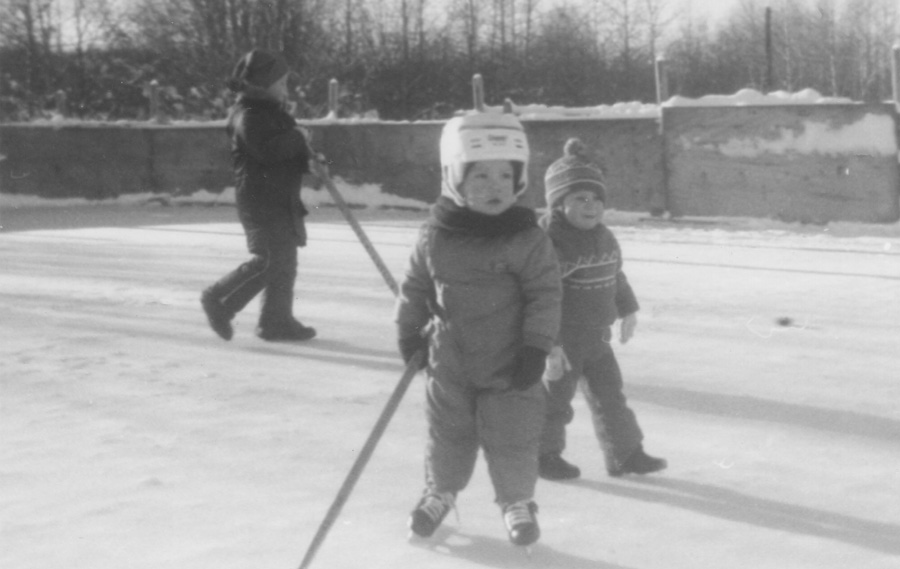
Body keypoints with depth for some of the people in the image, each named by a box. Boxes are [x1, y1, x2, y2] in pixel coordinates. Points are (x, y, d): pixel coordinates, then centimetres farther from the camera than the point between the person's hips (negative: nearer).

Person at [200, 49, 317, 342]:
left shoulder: (272, 113, 19)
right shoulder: (247, 115, -13)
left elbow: (287, 150, 25)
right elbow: (266, 149, -27)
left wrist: (311, 162, 8)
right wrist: (297, 138, -15)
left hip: (280, 197, 10)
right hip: (260, 199, -10)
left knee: (283, 261, 10)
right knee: (266, 260, -13)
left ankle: (277, 321, 14)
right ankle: (218, 300, 0)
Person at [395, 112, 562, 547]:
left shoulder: (526, 239, -15)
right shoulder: (435, 237, -7)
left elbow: (545, 294, -12)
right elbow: (415, 287, 6)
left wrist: (536, 347, -14)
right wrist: (409, 333, 9)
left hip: (509, 365, -2)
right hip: (450, 363, 3)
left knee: (512, 439, 4)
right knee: (448, 434, 17)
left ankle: (517, 502, 26)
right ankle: (440, 491, 39)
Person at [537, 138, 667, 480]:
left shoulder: (603, 237, 5)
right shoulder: (549, 242, -23)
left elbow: (616, 275, 22)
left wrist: (628, 310, 26)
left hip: (596, 336, 8)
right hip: (562, 341, -7)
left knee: (609, 393, 12)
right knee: (555, 397, 6)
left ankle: (625, 453, 22)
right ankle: (544, 455, 25)